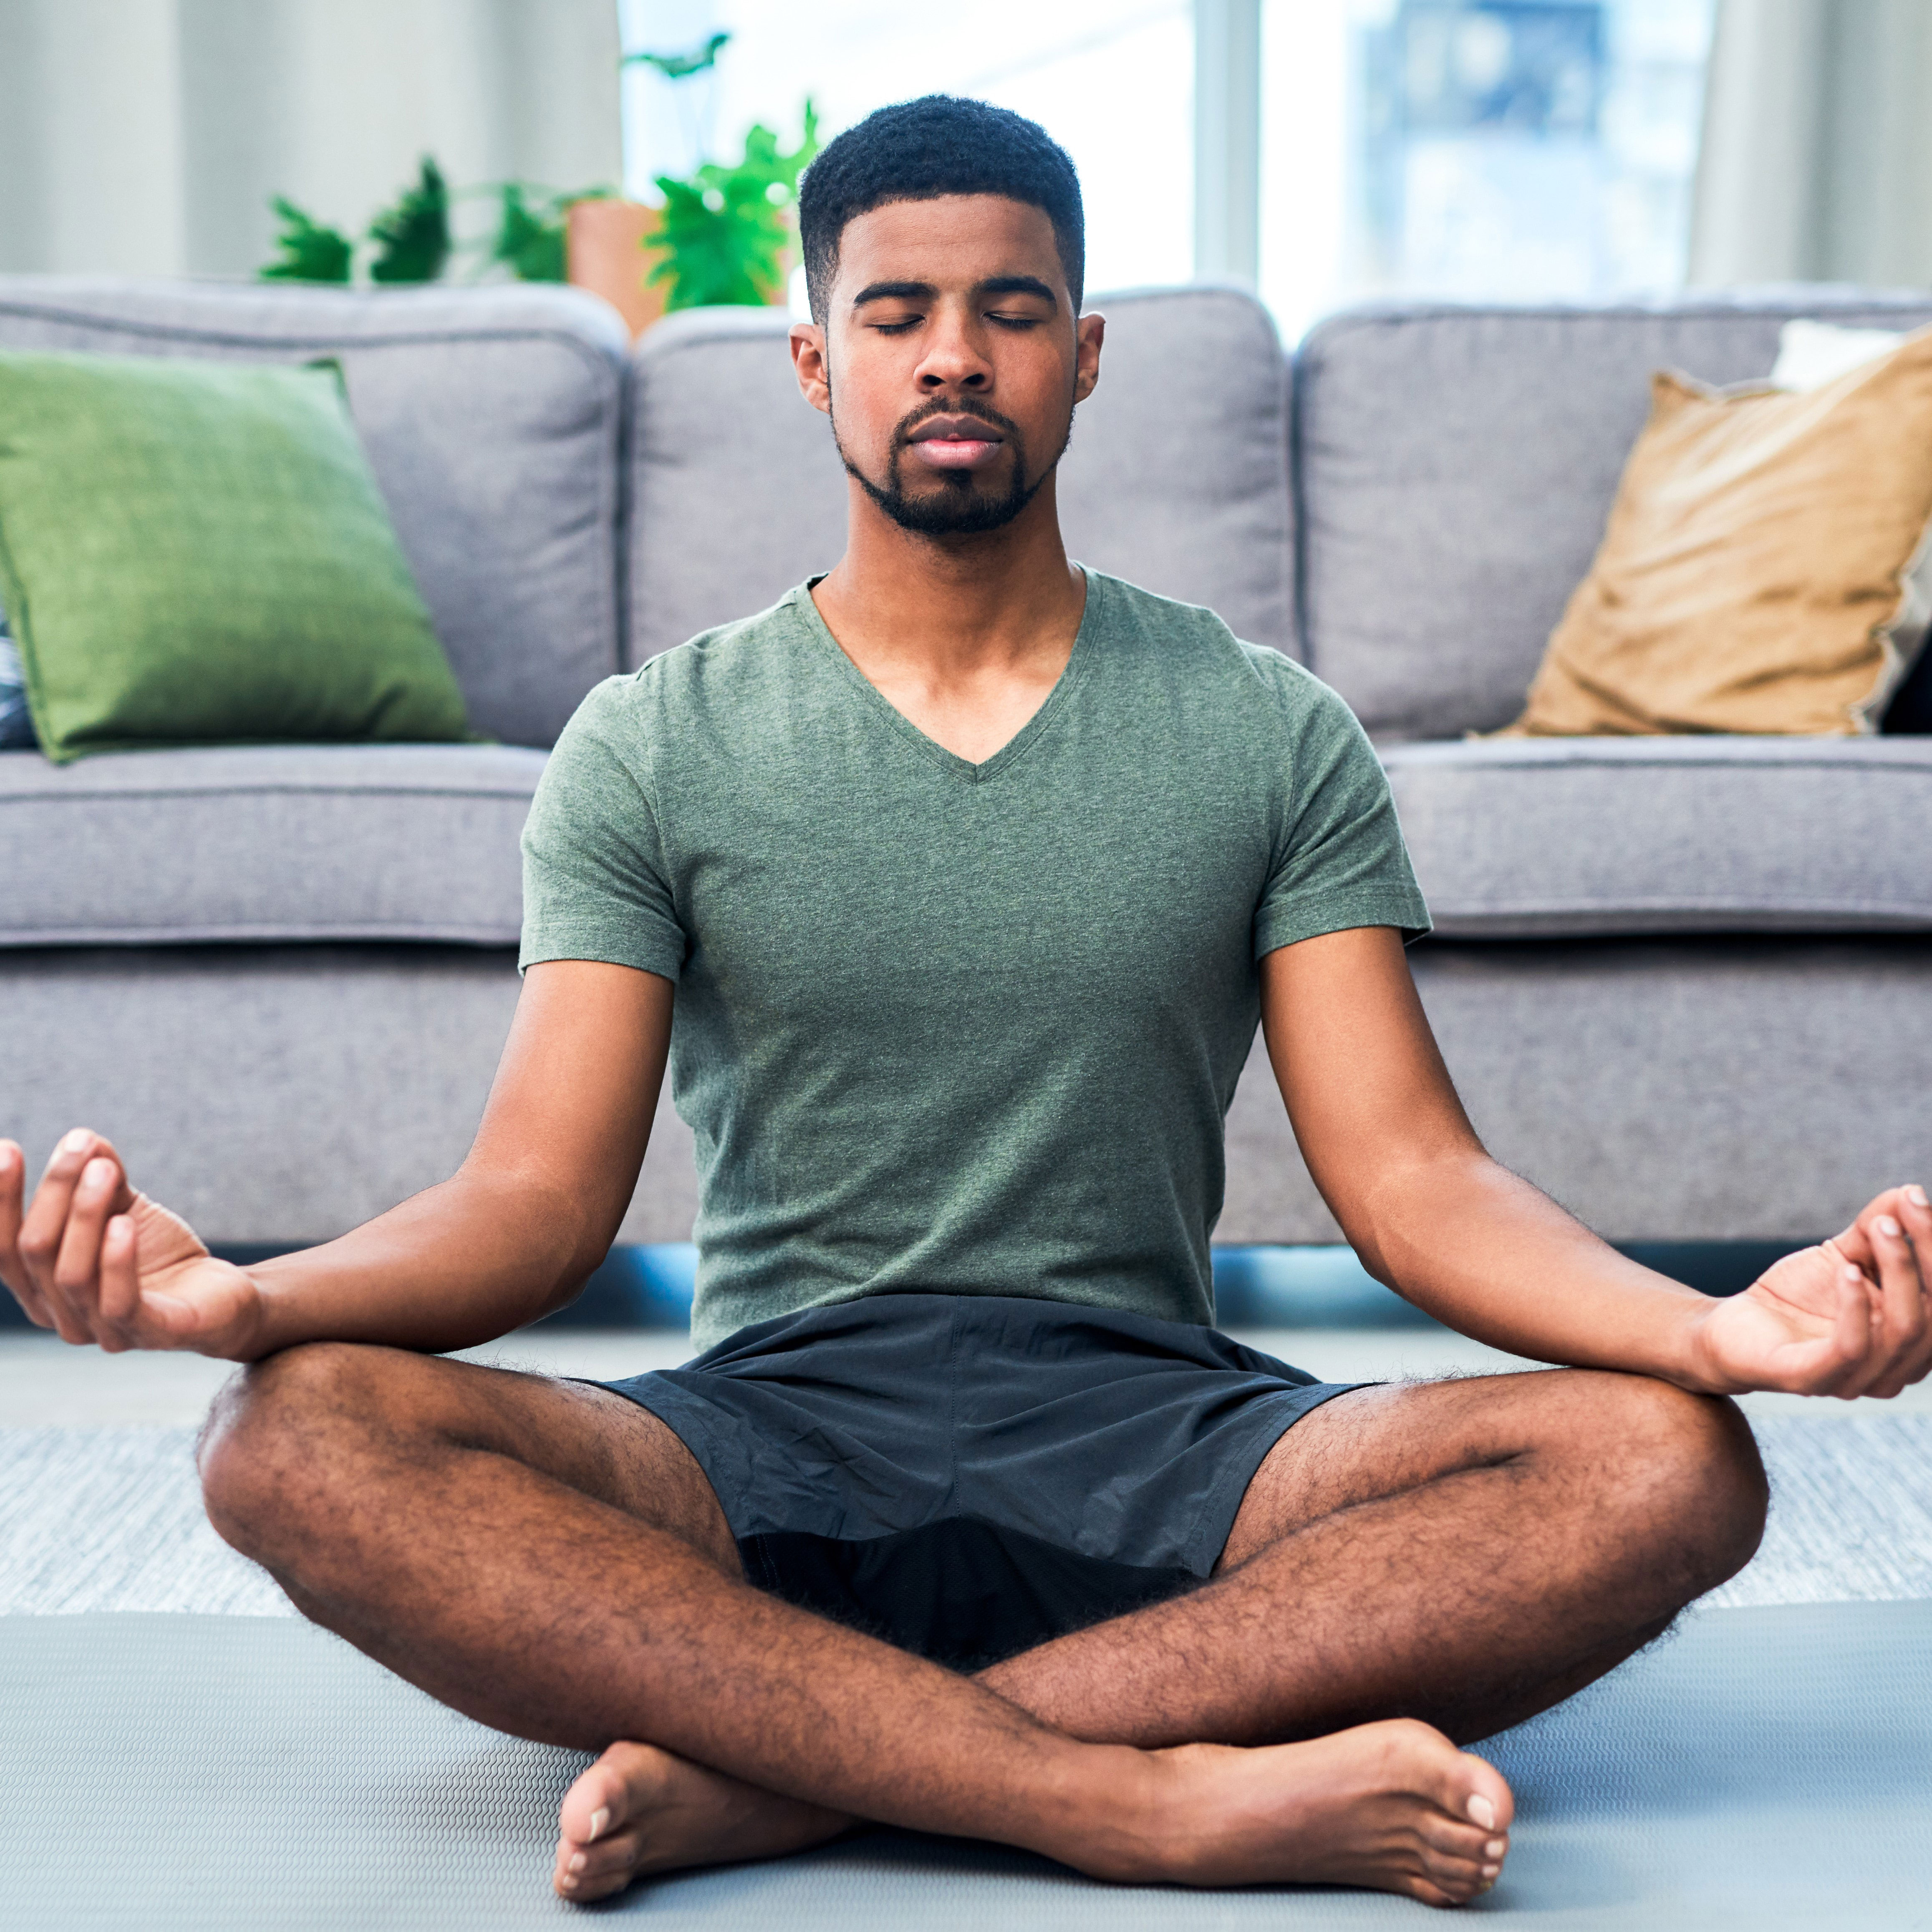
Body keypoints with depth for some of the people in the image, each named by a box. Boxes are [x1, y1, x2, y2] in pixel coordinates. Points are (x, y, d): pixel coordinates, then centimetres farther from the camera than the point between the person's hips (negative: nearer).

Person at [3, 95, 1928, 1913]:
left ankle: (777, 1774, -29)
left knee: (1666, 1464, -26)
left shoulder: (1269, 737, 8)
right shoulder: (652, 747, 7)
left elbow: (1412, 1177, 0)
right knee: (303, 1438, -29)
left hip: (1154, 1440, 1)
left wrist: (1716, 1325, -21)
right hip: (764, 1445, 0)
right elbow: (542, 1194, -2)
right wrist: (246, 1293, -25)